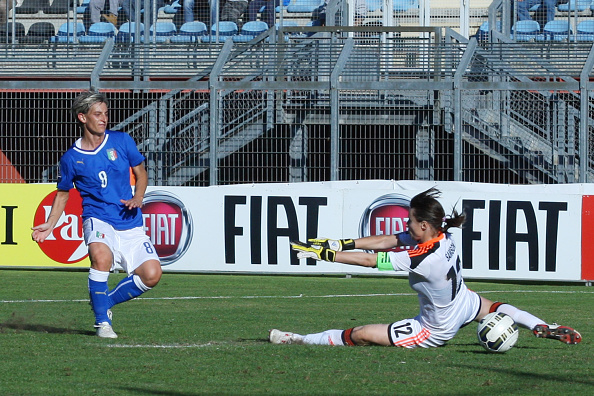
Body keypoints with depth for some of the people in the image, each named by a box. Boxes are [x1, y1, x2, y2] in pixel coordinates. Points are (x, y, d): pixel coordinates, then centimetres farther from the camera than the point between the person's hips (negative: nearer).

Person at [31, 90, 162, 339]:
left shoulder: (121, 141, 2)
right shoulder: (71, 158, 0)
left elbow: (141, 173, 15)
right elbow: (62, 194, 14)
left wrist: (137, 199, -3)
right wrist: (49, 225, 2)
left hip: (130, 224, 3)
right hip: (98, 220, -3)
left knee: (152, 275, -13)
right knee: (101, 257, -35)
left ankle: (105, 302, 14)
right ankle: (102, 321, -16)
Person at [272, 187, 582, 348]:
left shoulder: (424, 259, -36)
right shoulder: (443, 235, -14)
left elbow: (370, 260, -31)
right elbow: (387, 240, -8)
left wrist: (324, 254, -23)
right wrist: (342, 244, -10)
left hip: (435, 332, -8)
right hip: (463, 304, 8)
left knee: (359, 335, -8)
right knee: (497, 309, 38)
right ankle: (549, 330, 39)